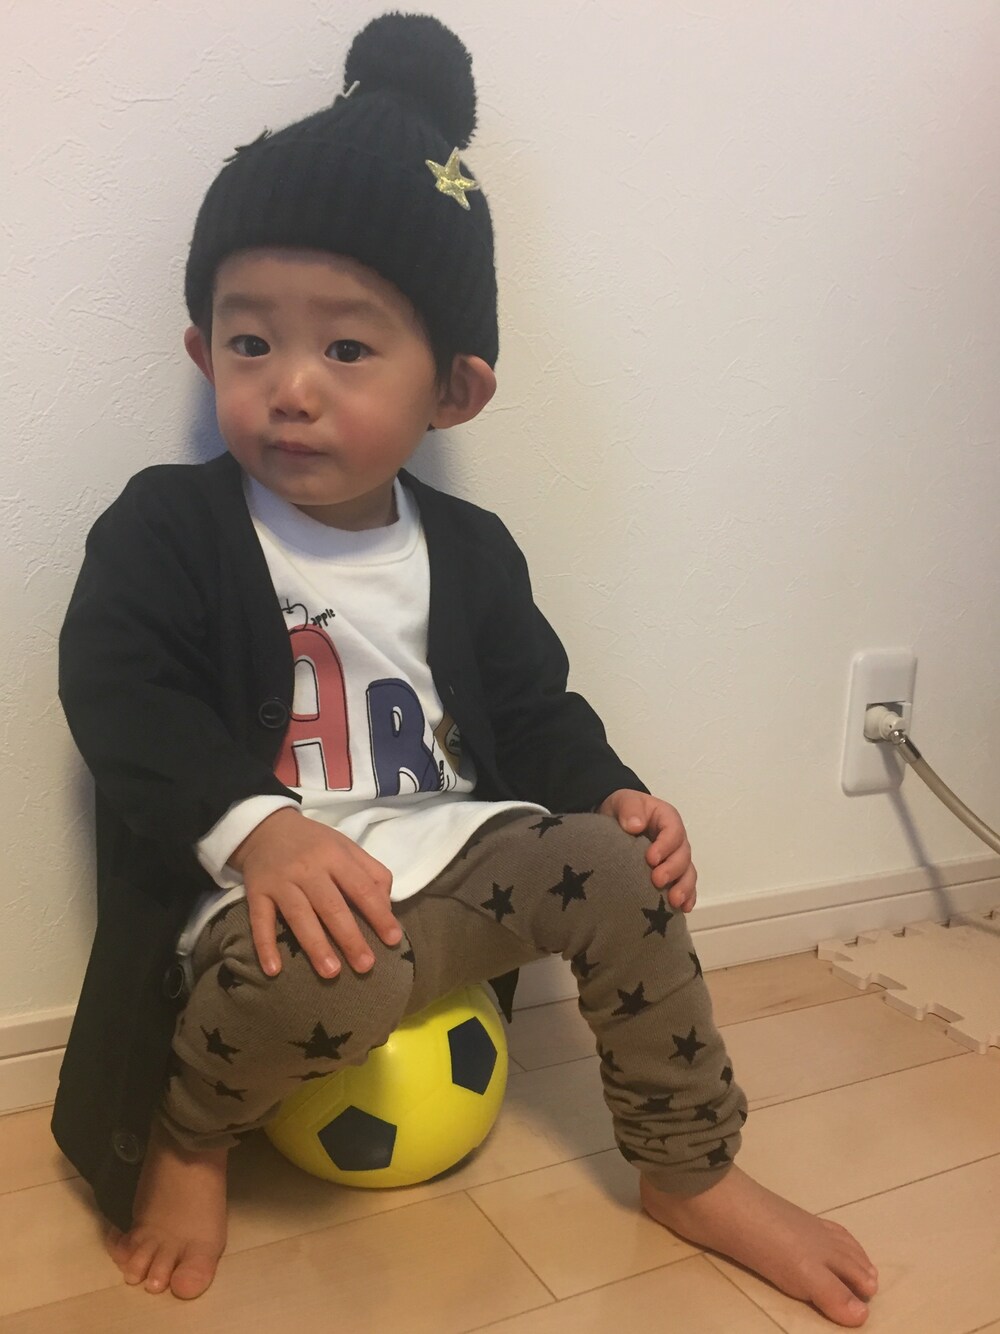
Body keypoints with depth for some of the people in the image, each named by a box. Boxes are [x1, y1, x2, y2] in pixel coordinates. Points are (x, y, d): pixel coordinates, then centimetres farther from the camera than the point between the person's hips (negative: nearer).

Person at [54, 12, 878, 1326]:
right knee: (333, 975, -35)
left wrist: (608, 791, -7)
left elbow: (531, 709, 12)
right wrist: (252, 825, -32)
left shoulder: (469, 550, 6)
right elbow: (116, 690, -16)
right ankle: (186, 1135, 0)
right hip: (263, 890, -4)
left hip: (447, 862, 5)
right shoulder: (167, 525, -5)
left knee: (616, 869, -11)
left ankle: (696, 1176, 8)